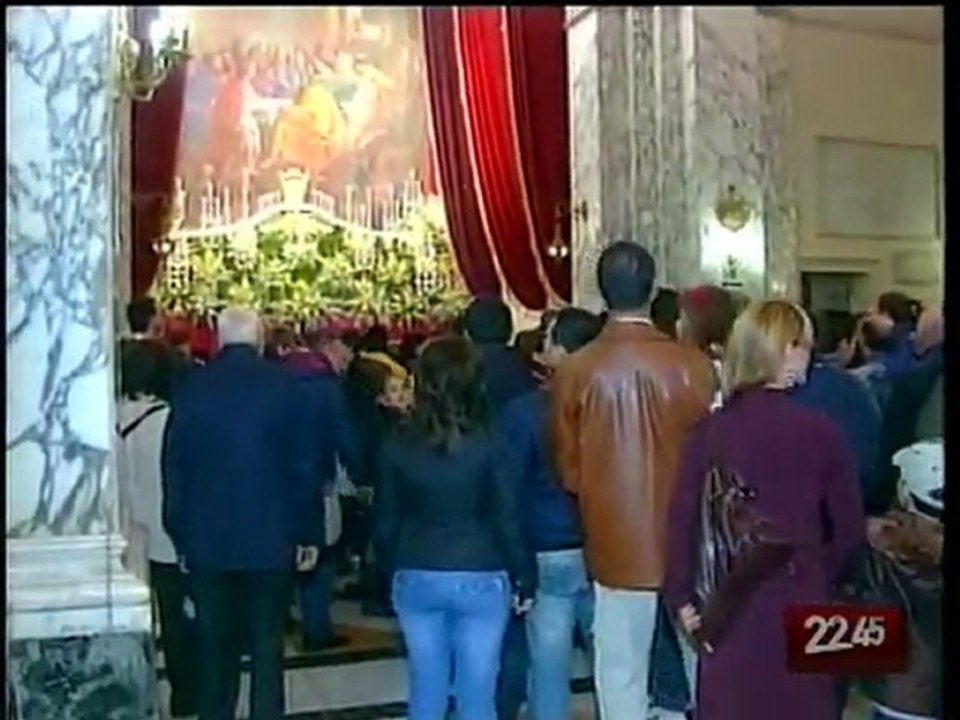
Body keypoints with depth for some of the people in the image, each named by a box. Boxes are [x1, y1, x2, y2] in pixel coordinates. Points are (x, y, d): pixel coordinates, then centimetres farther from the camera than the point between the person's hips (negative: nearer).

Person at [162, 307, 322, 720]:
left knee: (215, 649, 14)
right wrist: (310, 534, 1)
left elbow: (174, 469, 3)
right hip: (270, 540, -2)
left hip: (207, 542, 2)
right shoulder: (283, 385, -7)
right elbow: (305, 466, -6)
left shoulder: (192, 388, -1)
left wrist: (181, 537, 11)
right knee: (267, 649, 6)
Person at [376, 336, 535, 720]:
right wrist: (524, 579, 2)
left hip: (416, 579, 3)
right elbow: (508, 520, -8)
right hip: (480, 579, -3)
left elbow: (386, 523, 3)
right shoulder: (488, 444, -10)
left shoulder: (398, 445, -2)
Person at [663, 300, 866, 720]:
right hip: (801, 604, 0)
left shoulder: (708, 432, -7)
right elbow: (849, 528, -1)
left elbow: (683, 520, -6)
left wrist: (681, 597, 5)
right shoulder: (821, 432, -8)